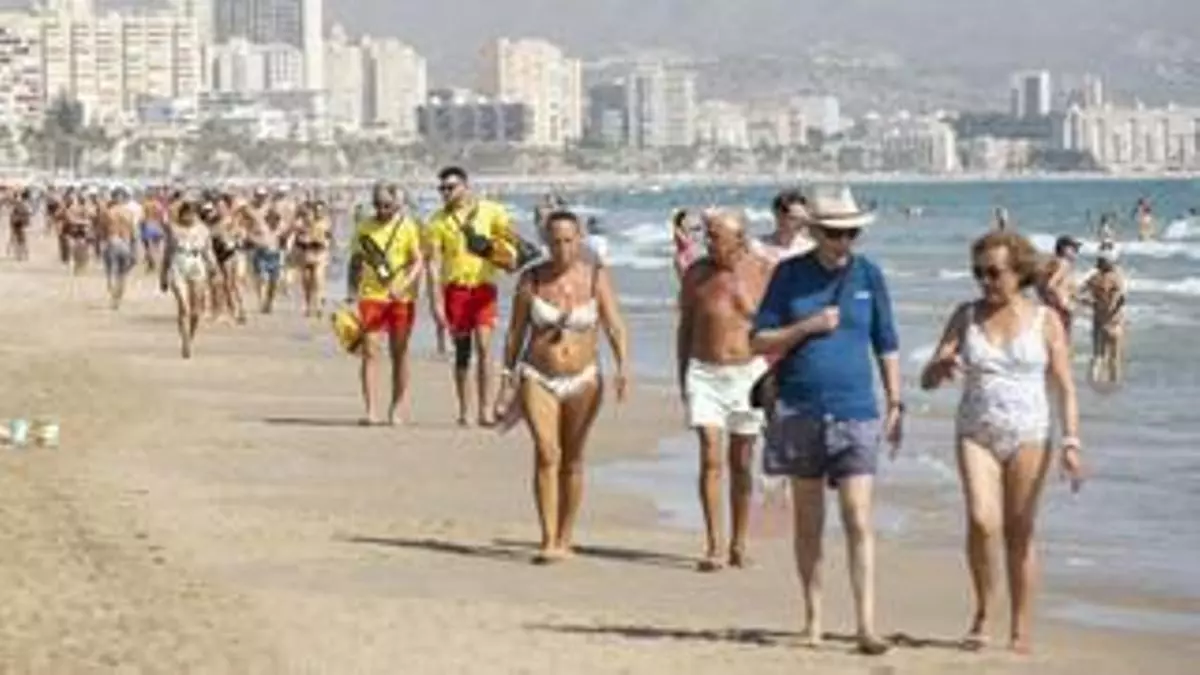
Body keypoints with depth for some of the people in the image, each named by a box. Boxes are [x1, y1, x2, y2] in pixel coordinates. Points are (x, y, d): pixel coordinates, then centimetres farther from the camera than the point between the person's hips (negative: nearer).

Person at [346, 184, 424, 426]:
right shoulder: (364, 228, 7)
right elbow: (355, 262, 15)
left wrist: (402, 286, -21)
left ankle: (395, 410, 15)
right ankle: (370, 410, -10)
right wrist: (351, 293, 5)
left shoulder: (408, 226, 0)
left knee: (399, 354, 5)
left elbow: (418, 261, -5)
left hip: (401, 297, -1)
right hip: (371, 295, 1)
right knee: (369, 353, -7)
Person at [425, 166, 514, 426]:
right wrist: (436, 301, -9)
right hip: (455, 287, 1)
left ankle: (485, 410, -11)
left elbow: (511, 237, 3)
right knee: (462, 349, 5)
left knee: (483, 346, -11)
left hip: (483, 286, -1)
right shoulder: (438, 220, 0)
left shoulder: (490, 211, 2)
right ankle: (463, 410, 14)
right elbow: (434, 263, -3)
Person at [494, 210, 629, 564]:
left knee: (572, 460, 8)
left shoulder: (597, 277, -3)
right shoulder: (531, 279, -2)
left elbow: (615, 327, -10)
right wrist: (507, 383, 4)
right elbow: (515, 332, 4)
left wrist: (623, 368, -26)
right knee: (546, 454, -16)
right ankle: (548, 541, -18)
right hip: (538, 378, -1)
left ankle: (565, 540, 20)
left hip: (583, 380, 1)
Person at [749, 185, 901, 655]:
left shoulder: (868, 275, 4)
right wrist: (808, 326, -11)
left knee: (858, 519, -9)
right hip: (800, 413, 1)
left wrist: (895, 405, 6)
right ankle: (813, 617, 21)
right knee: (808, 523, 9)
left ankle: (866, 625, -11)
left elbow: (886, 346, 10)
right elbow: (760, 342, 3)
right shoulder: (789, 274, 2)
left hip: (855, 412, -1)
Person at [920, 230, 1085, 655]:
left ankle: (1020, 630, 9)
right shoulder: (966, 316, 6)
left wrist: (1071, 442, -12)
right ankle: (981, 611, 4)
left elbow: (1065, 388, 0)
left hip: (1028, 434, -1)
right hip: (976, 433, 1)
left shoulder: (1045, 322, 1)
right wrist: (942, 368, -21)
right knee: (981, 522, -17)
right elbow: (927, 379, 3)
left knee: (1020, 533, 1)